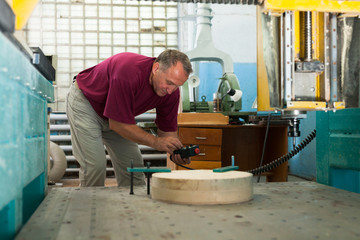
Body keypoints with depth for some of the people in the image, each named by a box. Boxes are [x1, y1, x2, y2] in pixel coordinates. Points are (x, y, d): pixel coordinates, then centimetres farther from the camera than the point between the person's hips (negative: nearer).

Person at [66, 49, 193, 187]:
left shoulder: (171, 91, -18)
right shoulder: (128, 72, -40)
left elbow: (167, 129, -9)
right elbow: (117, 124, -34)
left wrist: (176, 150, -30)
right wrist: (155, 142, -36)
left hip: (117, 114, 6)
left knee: (133, 165, 2)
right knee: (95, 164, -16)